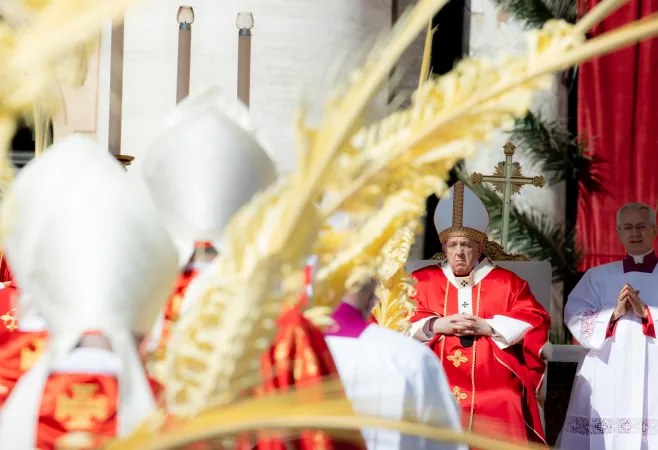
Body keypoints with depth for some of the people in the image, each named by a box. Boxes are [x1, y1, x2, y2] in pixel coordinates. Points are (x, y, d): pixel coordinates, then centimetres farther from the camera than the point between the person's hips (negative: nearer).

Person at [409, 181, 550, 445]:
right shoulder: (422, 281, 14)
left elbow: (535, 319, 2)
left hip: (494, 392, 0)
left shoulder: (506, 282, 13)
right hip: (438, 390, 1)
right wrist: (437, 326, -11)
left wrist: (487, 327, -9)